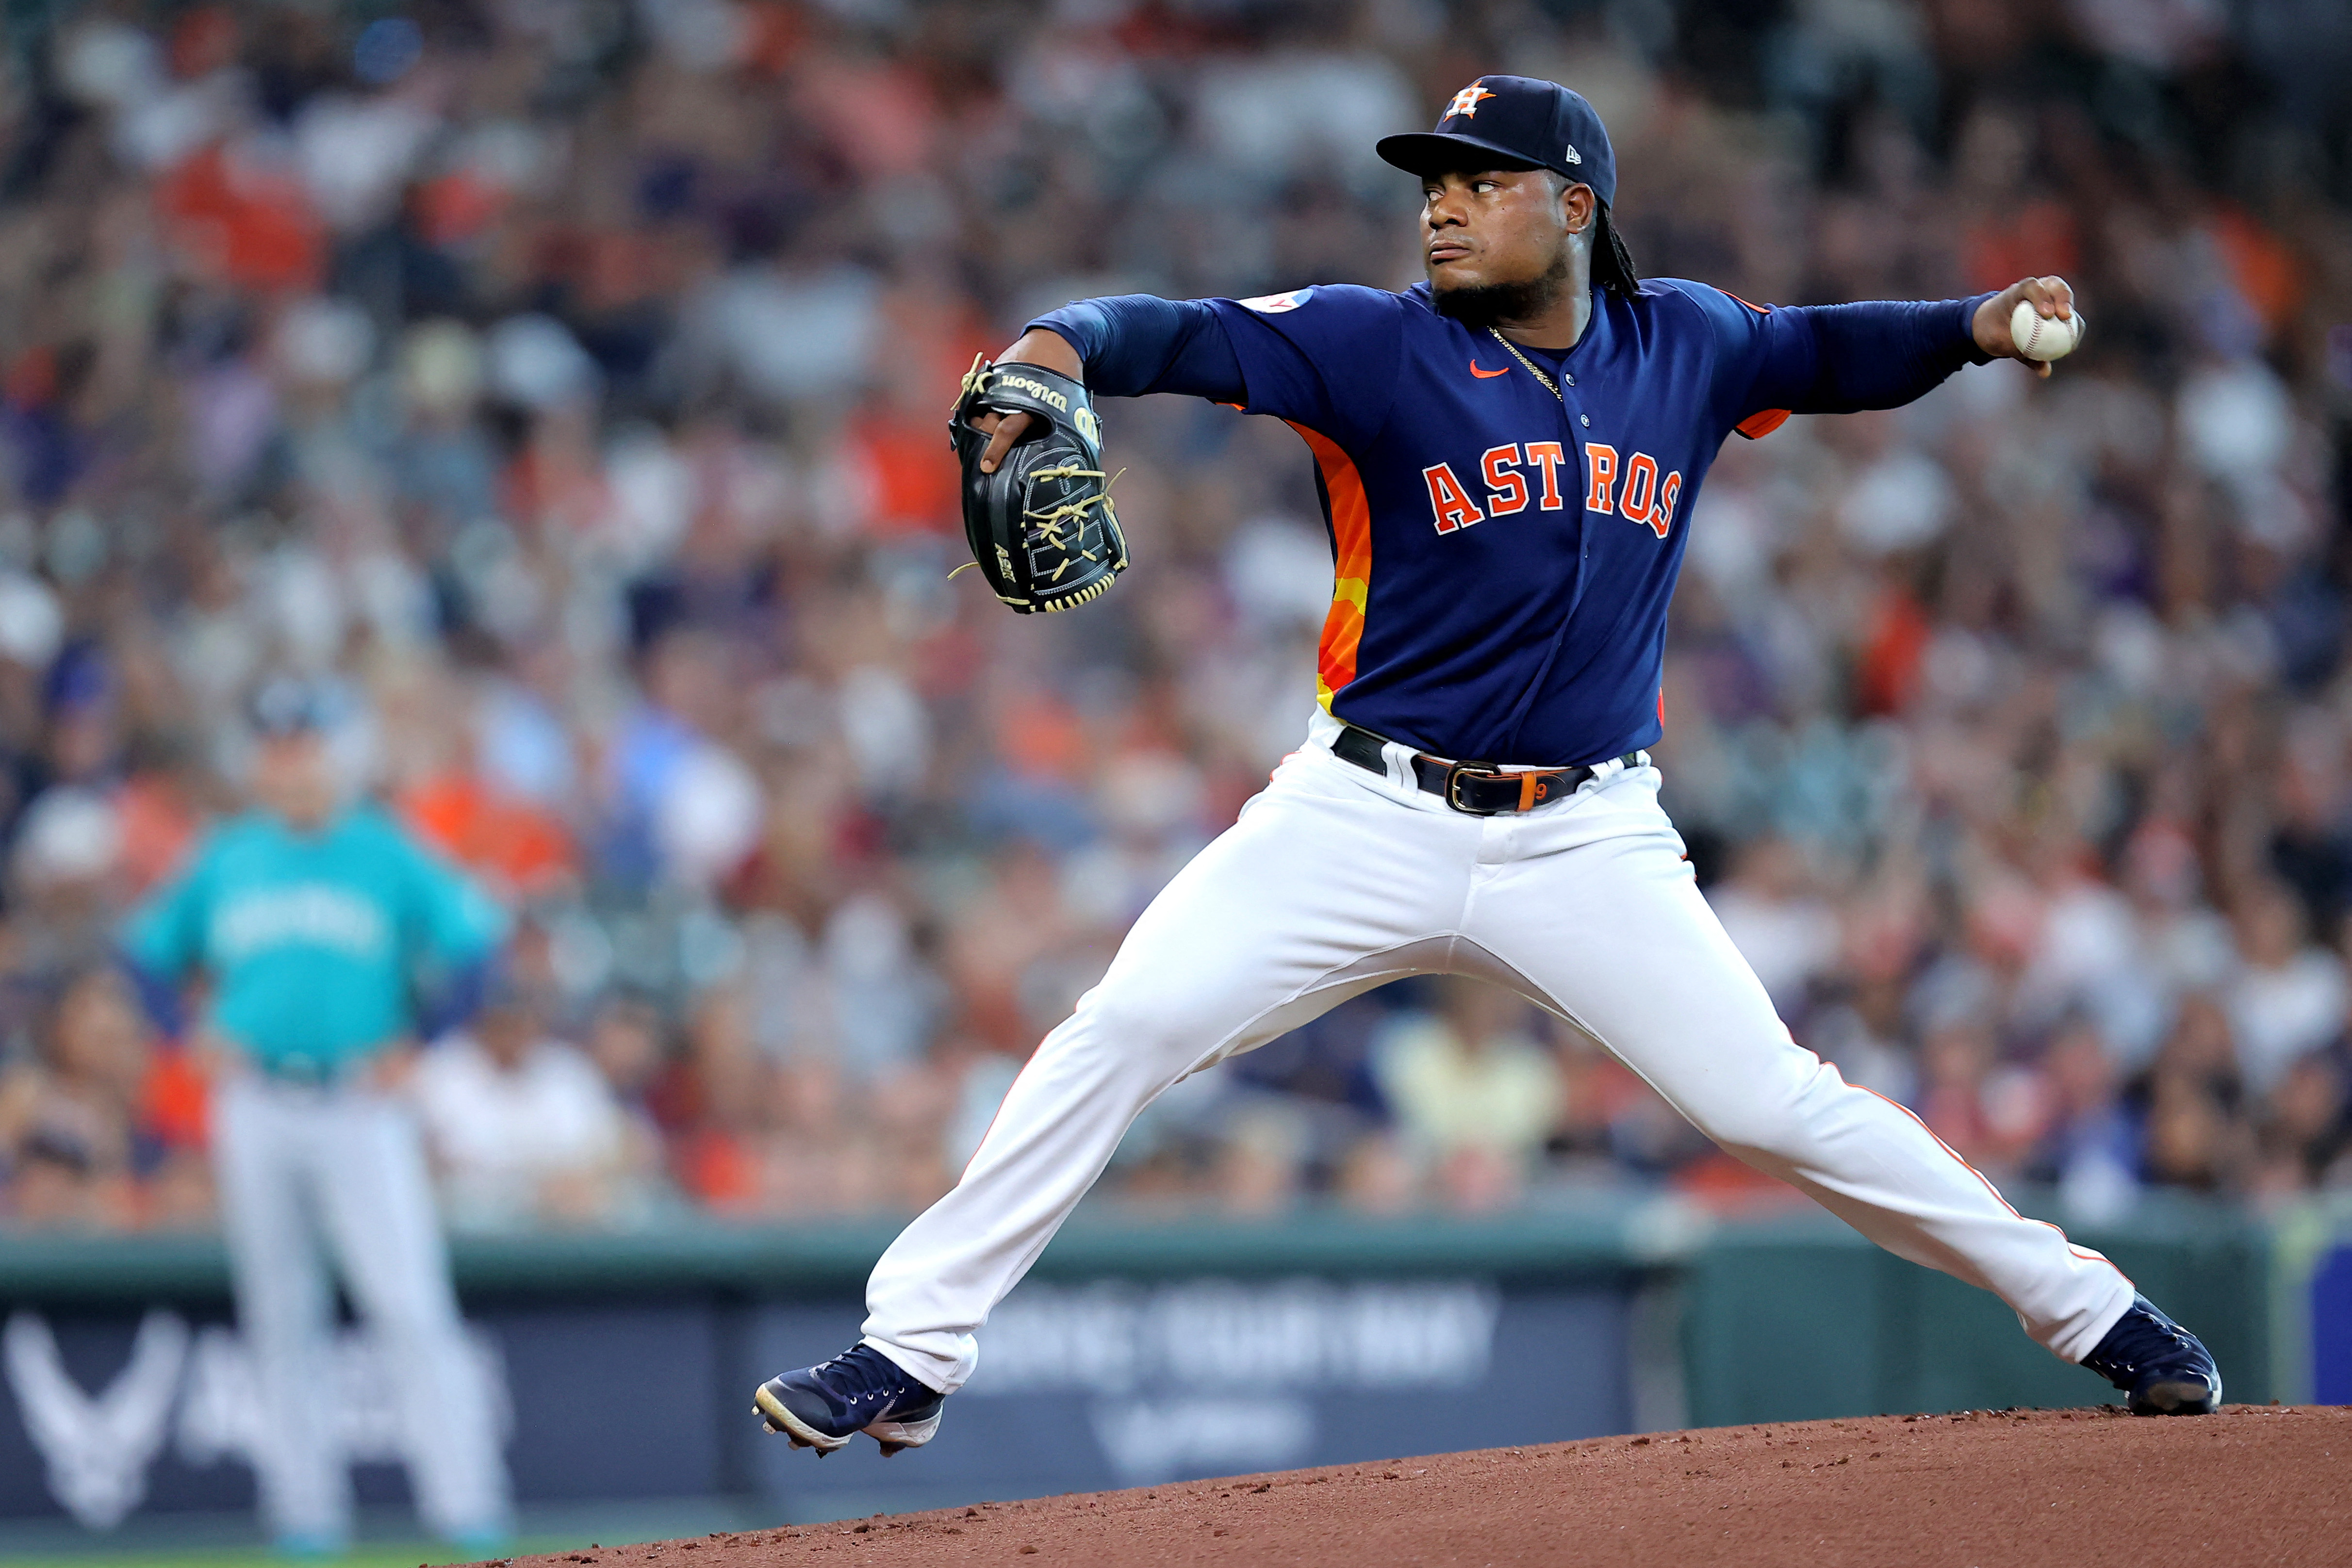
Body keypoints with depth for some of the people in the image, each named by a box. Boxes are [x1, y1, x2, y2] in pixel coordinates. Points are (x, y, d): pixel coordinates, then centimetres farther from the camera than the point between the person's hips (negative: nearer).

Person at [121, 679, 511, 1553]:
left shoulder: (385, 852, 3)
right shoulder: (223, 860, 11)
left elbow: (473, 945, 0)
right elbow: (150, 951, 20)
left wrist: (409, 1048, -4)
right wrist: (198, 1043, 7)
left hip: (361, 1111, -3)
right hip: (256, 1111, 3)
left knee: (411, 1306, -12)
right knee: (280, 1316, 4)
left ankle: (464, 1500, -14)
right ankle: (306, 1506, 10)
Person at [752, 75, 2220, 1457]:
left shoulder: (1683, 345, 3)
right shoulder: (1380, 347, -7)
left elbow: (1829, 354, 19)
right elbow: (1184, 335, -19)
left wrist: (1976, 326, 1)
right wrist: (1062, 347, -40)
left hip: (1590, 842, 1)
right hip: (1369, 824, -1)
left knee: (1775, 1104, -3)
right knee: (1121, 1032, -13)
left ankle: (2089, 1308, 13)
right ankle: (911, 1352, -6)